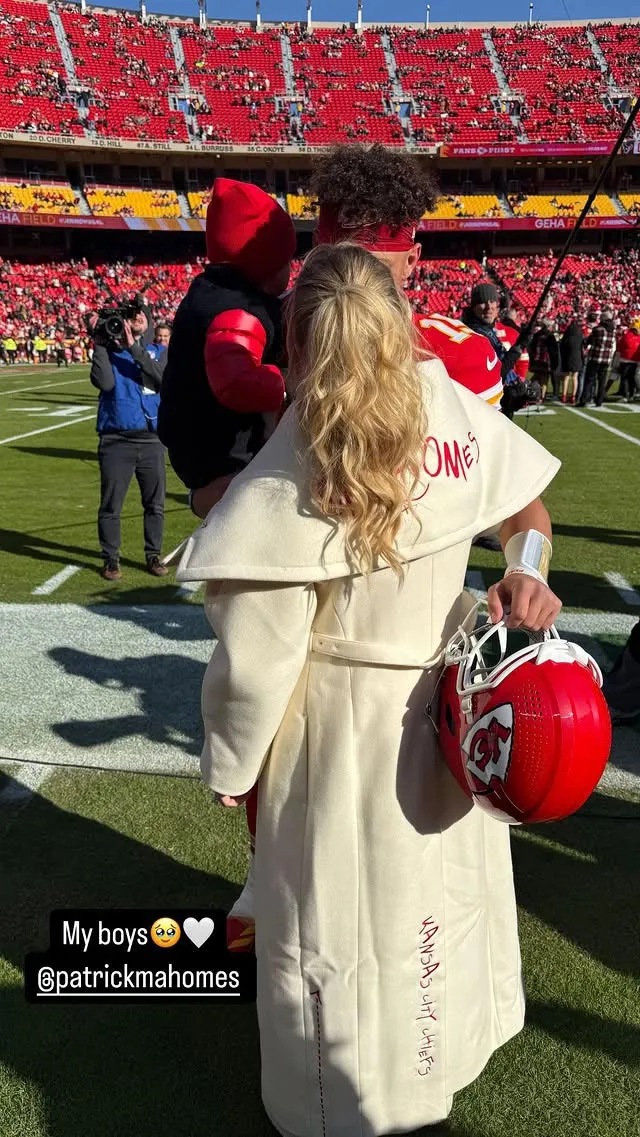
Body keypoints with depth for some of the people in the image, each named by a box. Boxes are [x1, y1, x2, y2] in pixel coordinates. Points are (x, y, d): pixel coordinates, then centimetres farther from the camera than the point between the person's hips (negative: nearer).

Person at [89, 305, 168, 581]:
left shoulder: (159, 352, 9)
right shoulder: (109, 351, 4)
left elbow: (162, 379, -12)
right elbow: (104, 382, -14)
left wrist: (135, 349, -17)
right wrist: (100, 343, -12)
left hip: (151, 440, 2)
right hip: (116, 441, -2)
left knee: (155, 504, 8)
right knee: (111, 505, 2)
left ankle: (153, 556, 22)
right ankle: (111, 559, 15)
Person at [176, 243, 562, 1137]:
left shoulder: (279, 490, -25)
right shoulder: (460, 416, -10)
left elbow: (254, 661, -19)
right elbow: (533, 517, 7)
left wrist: (230, 768, -7)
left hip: (340, 728, -5)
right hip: (450, 713, 6)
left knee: (340, 928, 16)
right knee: (442, 883, 28)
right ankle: (443, 1048, 56)